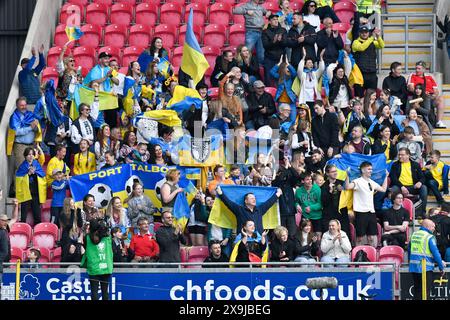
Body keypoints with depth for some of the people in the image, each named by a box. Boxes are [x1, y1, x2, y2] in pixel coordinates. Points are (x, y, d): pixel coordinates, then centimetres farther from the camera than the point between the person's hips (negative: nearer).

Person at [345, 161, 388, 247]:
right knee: (360, 237, 0)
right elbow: (347, 187, -24)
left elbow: (383, 189, 29)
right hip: (361, 212, -6)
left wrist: (386, 177, 30)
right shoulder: (358, 182, -7)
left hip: (371, 212, 6)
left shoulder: (372, 182, 15)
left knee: (372, 237, 6)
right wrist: (347, 175, -32)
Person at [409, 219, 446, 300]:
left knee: (417, 291, 13)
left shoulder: (414, 235, 10)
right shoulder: (430, 237, -10)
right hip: (426, 268, -6)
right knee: (425, 292, -2)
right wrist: (441, 267, -4)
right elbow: (435, 253, -12)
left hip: (414, 267, 6)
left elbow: (409, 250, 18)